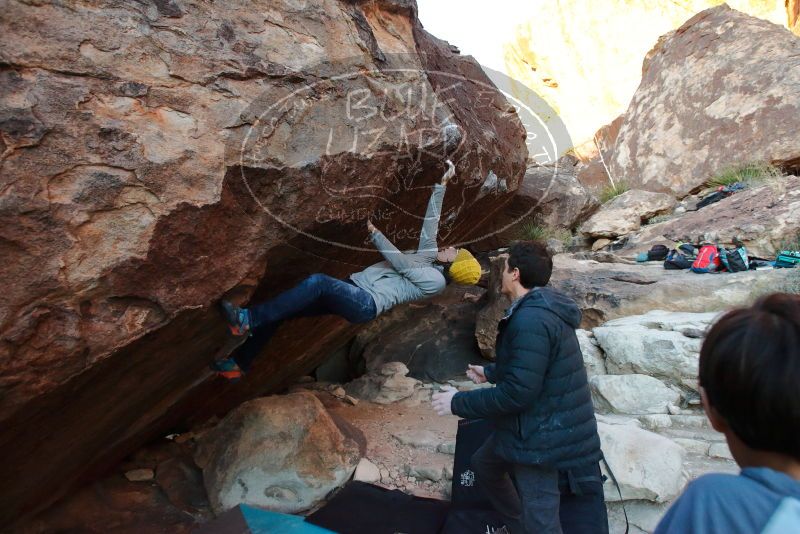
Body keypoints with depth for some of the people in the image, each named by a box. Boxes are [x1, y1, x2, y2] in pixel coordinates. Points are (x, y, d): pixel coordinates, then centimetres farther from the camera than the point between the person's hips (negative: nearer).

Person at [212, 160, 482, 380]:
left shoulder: (436, 280, -1)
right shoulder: (430, 253, 23)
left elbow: (401, 263, -6)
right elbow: (431, 220, 18)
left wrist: (375, 234, -1)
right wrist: (442, 184, 13)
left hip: (367, 304, -8)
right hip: (354, 290, 8)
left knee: (317, 282, -33)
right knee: (280, 310, -3)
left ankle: (247, 320, -29)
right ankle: (239, 363, 6)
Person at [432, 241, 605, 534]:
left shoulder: (531, 320, -27)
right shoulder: (541, 308, 6)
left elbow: (517, 393, -28)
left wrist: (459, 403, -17)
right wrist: (490, 372, 32)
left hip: (541, 435, -11)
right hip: (535, 424, 11)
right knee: (484, 464, 27)